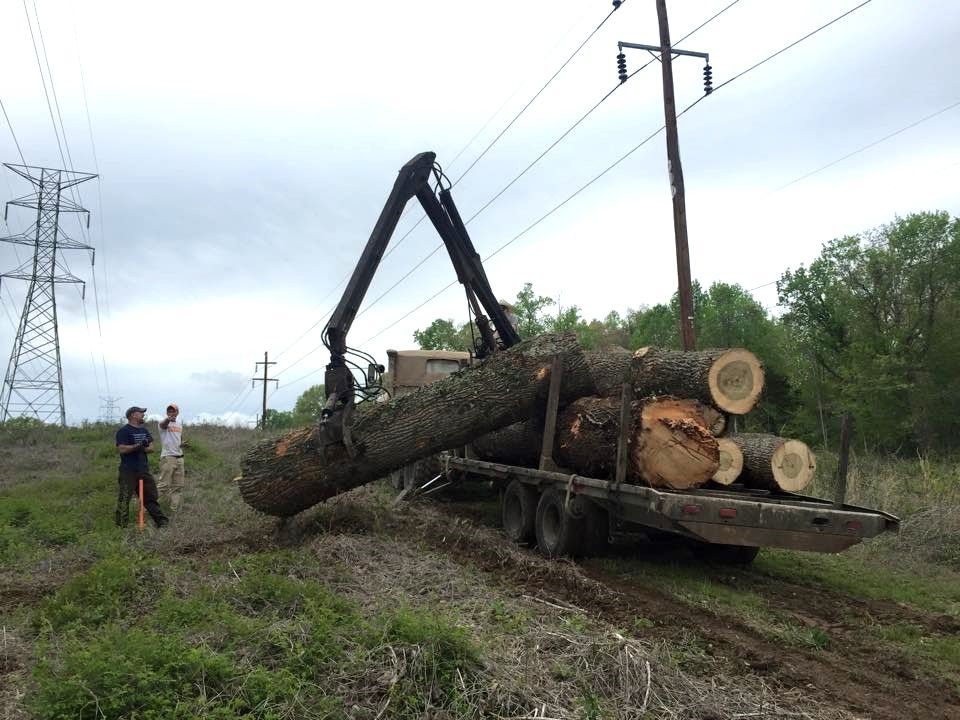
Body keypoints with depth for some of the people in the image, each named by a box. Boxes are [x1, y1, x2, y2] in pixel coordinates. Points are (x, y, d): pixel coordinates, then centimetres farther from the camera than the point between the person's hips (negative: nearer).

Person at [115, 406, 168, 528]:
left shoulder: (144, 430, 16)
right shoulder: (123, 431, -7)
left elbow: (151, 448, 12)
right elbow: (121, 449, -17)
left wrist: (143, 448, -9)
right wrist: (137, 446, -24)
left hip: (144, 469, 7)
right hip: (128, 471, -7)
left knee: (151, 495, 11)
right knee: (124, 498, -2)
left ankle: (161, 520, 18)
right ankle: (121, 525, 5)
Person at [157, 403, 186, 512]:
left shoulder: (180, 426, 15)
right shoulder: (164, 423, -6)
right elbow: (163, 424, -32)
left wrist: (183, 444, 1)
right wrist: (168, 419, -57)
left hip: (179, 458, 7)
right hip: (167, 457, -7)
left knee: (178, 486, 10)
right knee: (164, 484, -10)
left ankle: (174, 509, 18)